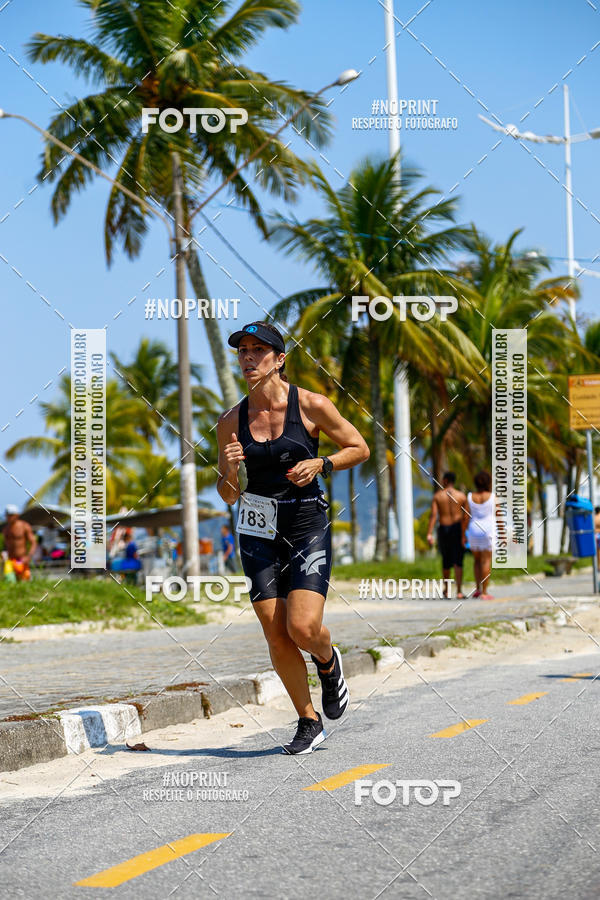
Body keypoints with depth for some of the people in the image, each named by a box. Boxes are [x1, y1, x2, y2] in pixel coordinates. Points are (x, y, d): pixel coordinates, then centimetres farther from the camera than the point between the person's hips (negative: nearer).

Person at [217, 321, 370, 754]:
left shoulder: (311, 406, -6)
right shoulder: (231, 422, 3)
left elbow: (359, 448, 5)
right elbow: (229, 495, 9)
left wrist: (319, 464, -12)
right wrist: (230, 471, -13)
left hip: (308, 527, -3)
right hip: (259, 532, 3)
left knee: (303, 627, -17)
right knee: (277, 639, -1)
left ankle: (329, 663, 19)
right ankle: (309, 721, 17)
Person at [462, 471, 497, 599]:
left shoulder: (470, 497, 0)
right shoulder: (493, 497, -5)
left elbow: (465, 517, -2)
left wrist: (463, 535, 4)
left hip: (473, 531, 3)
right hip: (488, 531, -3)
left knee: (477, 559, 20)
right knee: (486, 561, -1)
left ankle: (477, 588, 12)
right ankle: (484, 592, -5)